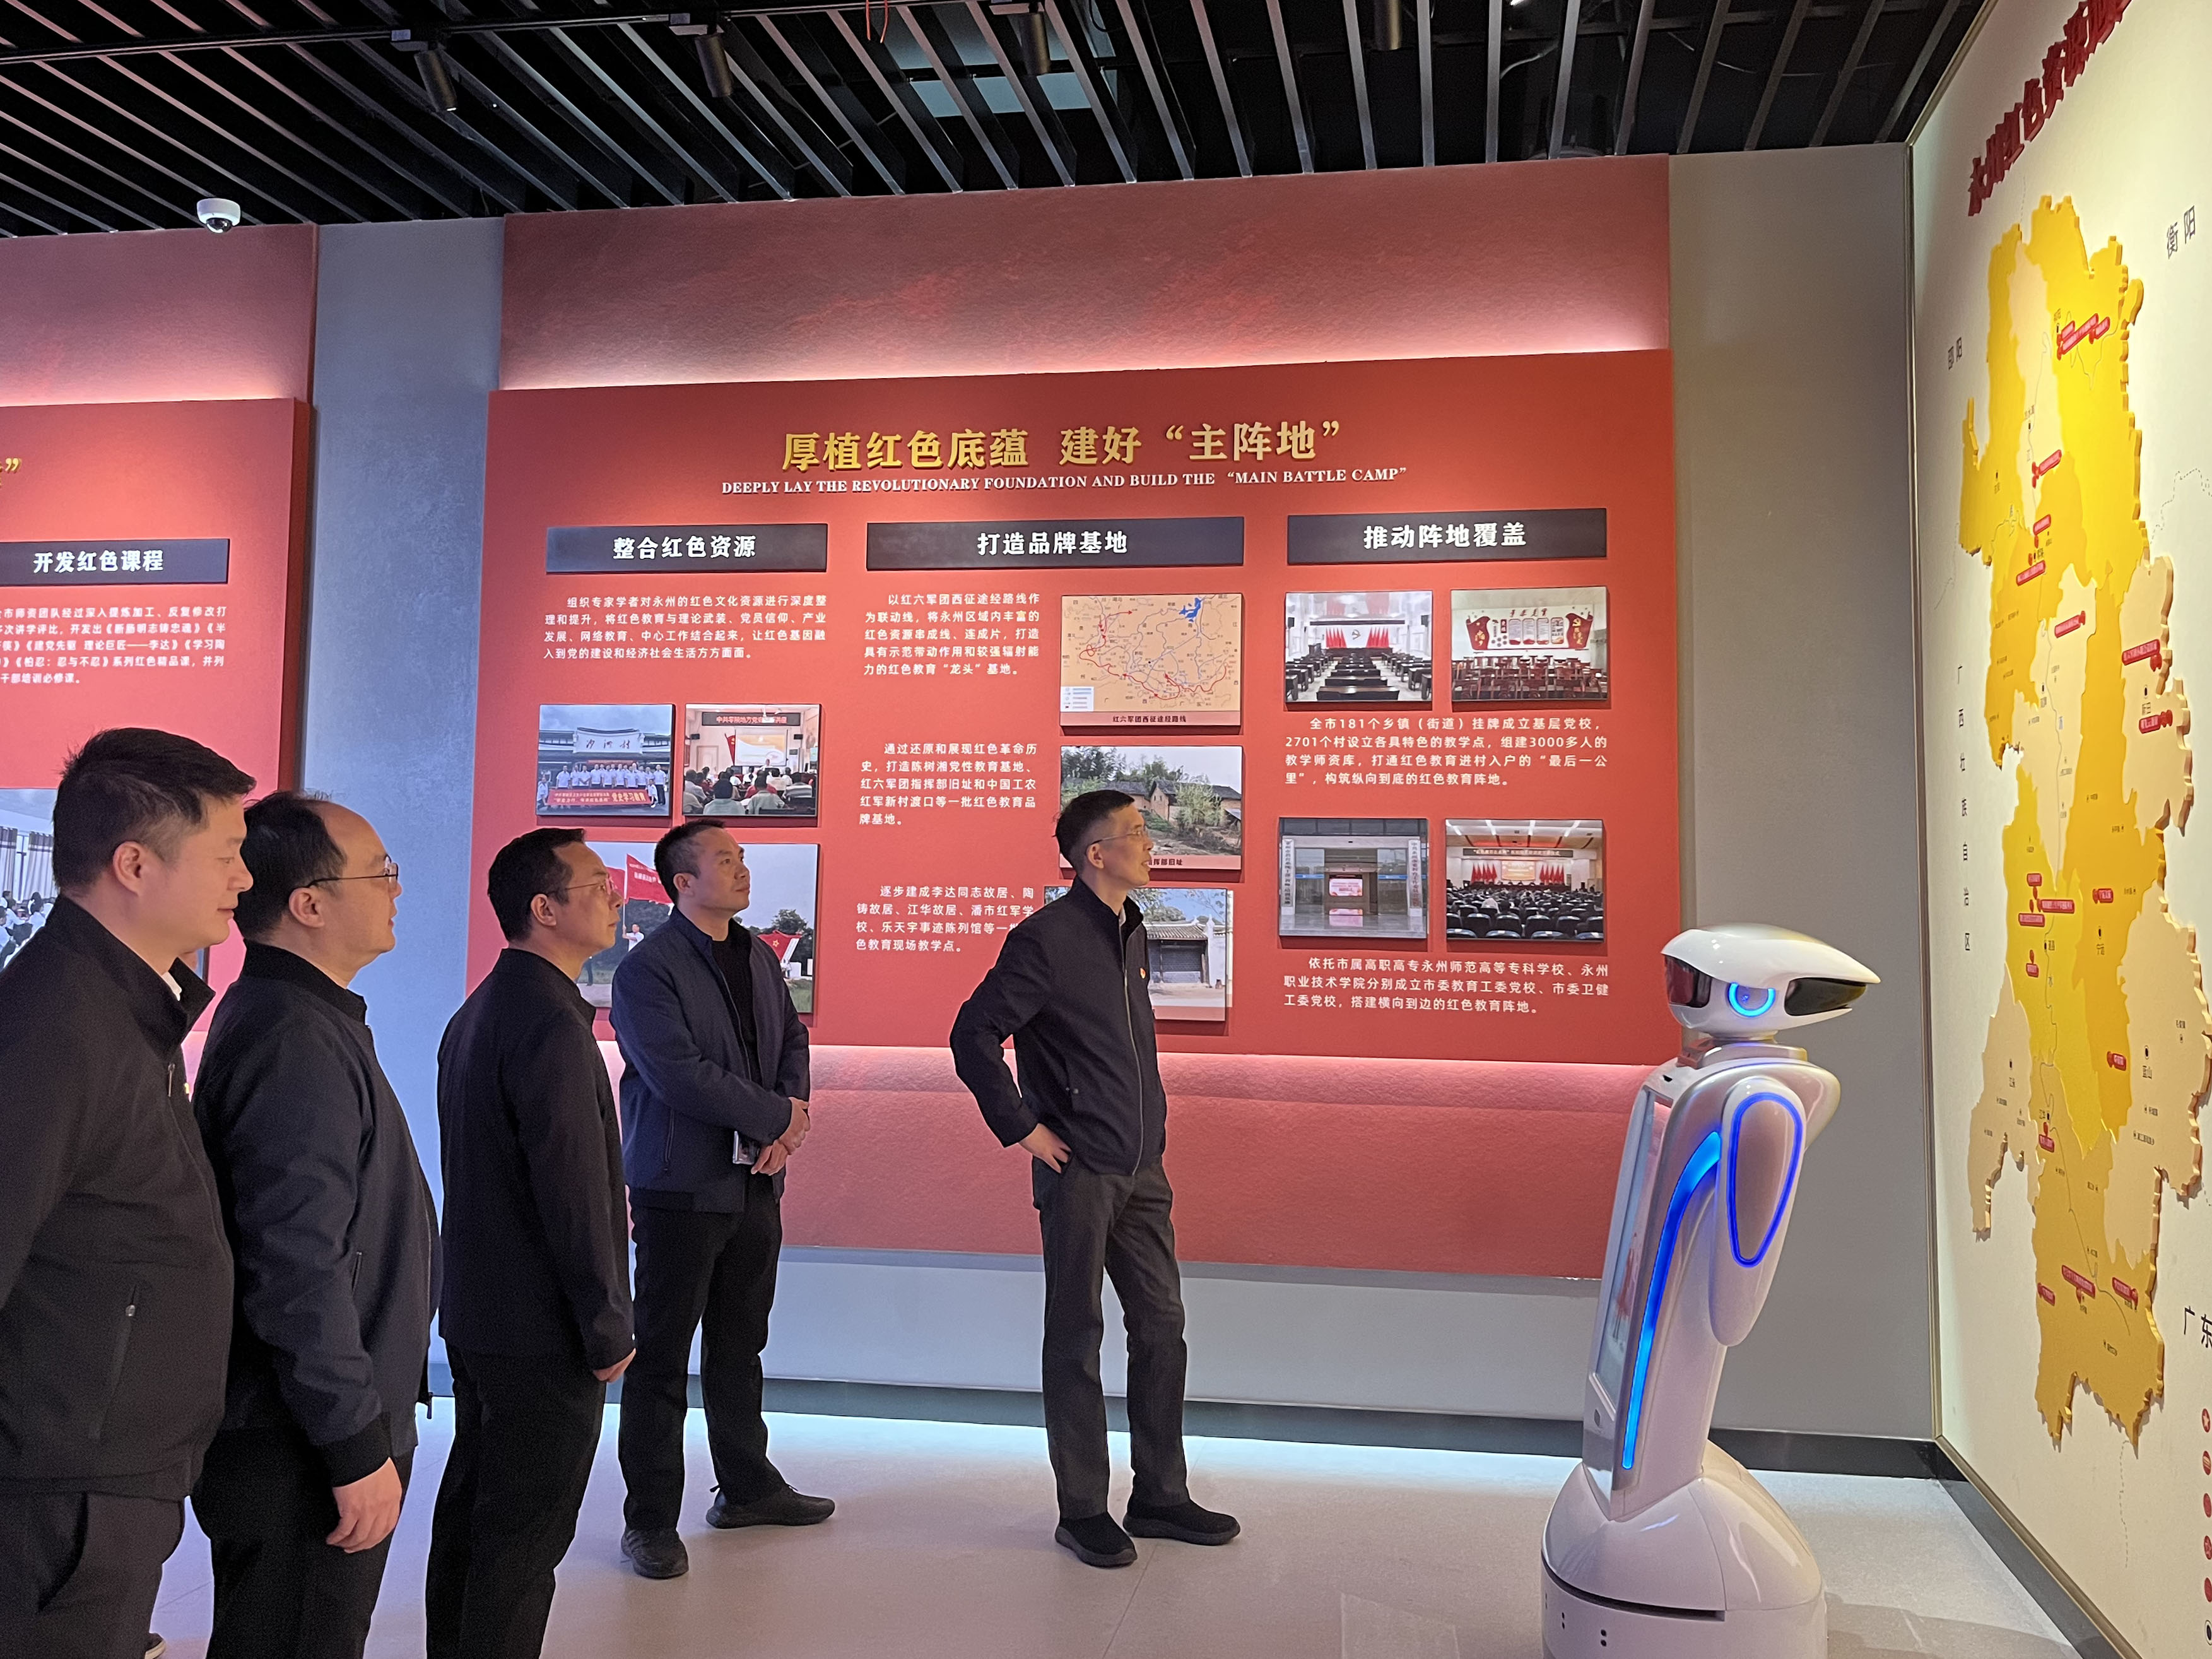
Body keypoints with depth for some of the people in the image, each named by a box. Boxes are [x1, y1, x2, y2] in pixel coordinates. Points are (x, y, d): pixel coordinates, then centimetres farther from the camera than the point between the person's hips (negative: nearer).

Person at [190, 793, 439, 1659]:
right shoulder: (298, 1040, -22)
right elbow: (295, 1270, -26)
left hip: (296, 1434, 10)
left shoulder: (292, 1016, 11)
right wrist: (357, 1449, -20)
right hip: (302, 1455, -10)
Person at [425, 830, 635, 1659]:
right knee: (525, 1536, 1)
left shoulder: (477, 1012, 11)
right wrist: (609, 1330, -14)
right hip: (542, 1331, -10)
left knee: (471, 1511, 20)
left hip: (474, 1312, 10)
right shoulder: (551, 1022, -21)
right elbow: (574, 1190, -23)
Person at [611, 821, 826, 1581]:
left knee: (740, 1347, 18)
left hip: (756, 1180, 7)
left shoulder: (758, 957, 11)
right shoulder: (647, 968, -13)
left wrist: (787, 1121, -8)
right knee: (663, 1357, 2)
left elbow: (792, 1039, 12)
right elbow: (679, 1075, -21)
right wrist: (779, 1115, -14)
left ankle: (746, 1486, 31)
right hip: (683, 1185, -7)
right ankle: (650, 1519, 13)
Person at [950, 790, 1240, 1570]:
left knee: (1162, 1326, 11)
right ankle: (1082, 1510, 16)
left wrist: (1150, 1130, 15)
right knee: (1076, 1338, 4)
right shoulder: (1047, 940, -14)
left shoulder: (1131, 933, 12)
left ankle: (1160, 1495, 24)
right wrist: (1021, 1129, -14)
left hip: (1141, 1169, 8)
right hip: (1078, 1171, -8)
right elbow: (973, 1036, -16)